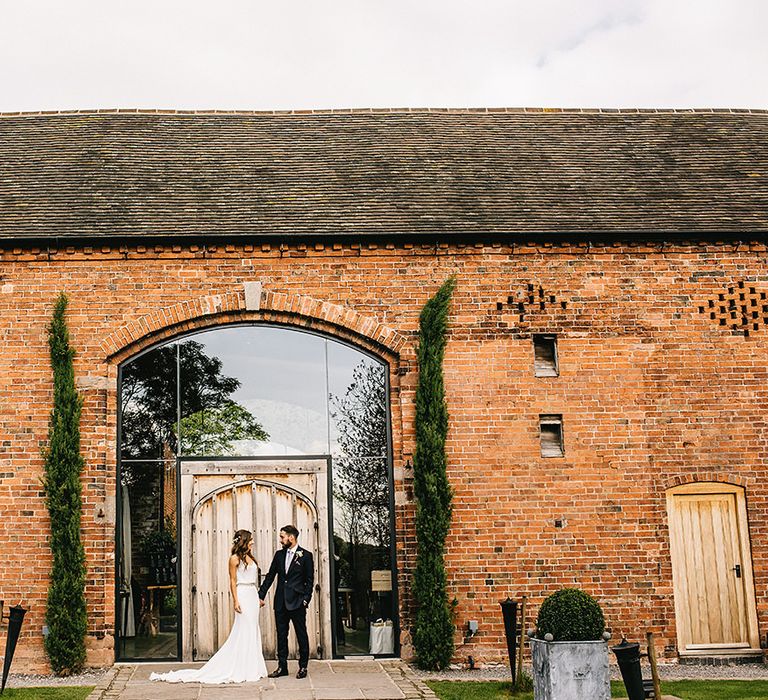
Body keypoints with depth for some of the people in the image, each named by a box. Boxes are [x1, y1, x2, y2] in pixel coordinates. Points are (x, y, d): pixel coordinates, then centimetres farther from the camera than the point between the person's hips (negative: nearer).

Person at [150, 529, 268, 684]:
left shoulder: (250, 557, 15)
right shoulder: (235, 559, -7)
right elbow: (233, 581, -10)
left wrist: (258, 598, 15)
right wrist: (235, 601, -16)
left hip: (253, 596, 8)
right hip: (243, 596, -8)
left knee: (253, 632, 8)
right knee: (243, 632, -6)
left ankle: (252, 668, 13)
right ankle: (241, 670, 0)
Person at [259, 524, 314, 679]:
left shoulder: (306, 555, -4)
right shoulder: (279, 554, 10)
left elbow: (309, 580, -3)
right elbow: (270, 576, 12)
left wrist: (306, 600, -9)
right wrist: (261, 595, 6)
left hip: (297, 602, -5)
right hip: (280, 602, 5)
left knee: (301, 635, 2)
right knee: (281, 635, 8)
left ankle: (303, 667, 10)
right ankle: (282, 667, 15)